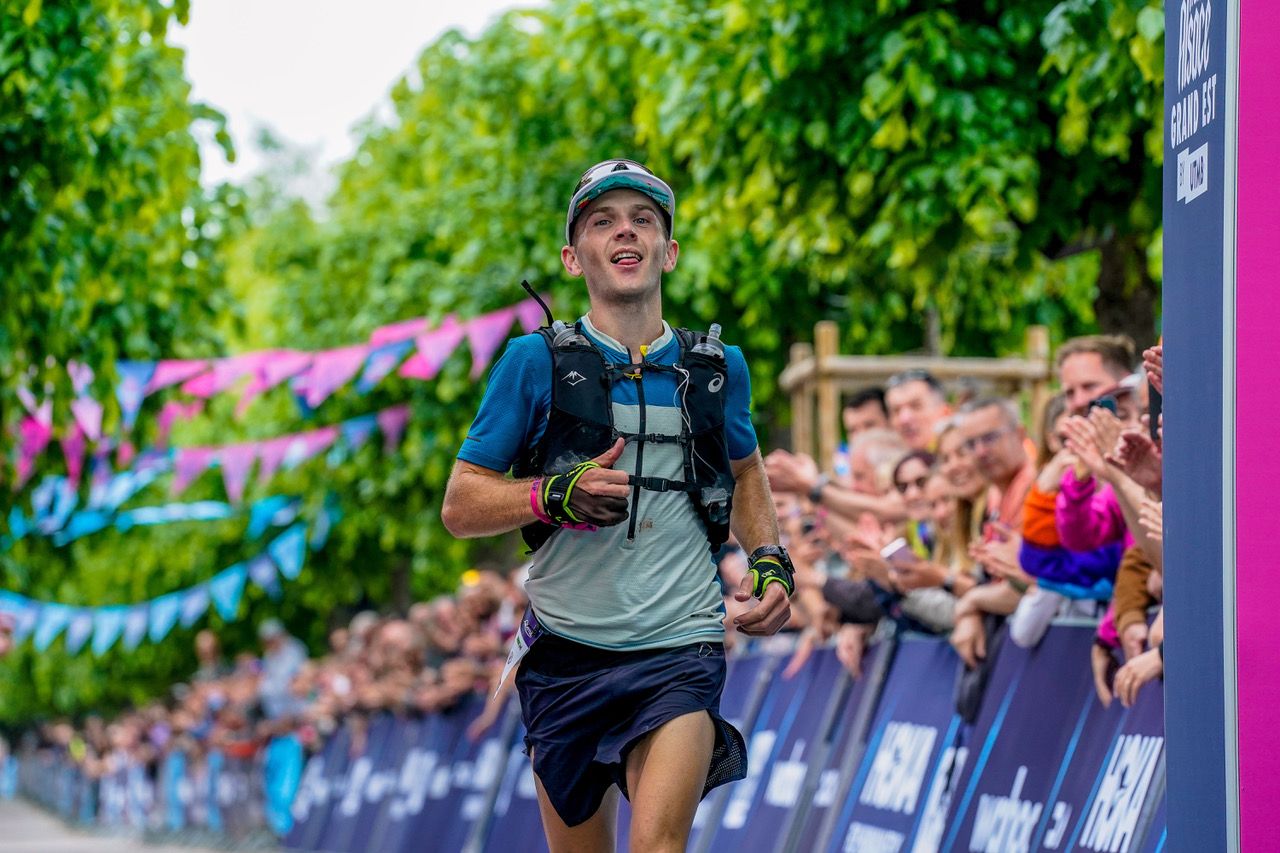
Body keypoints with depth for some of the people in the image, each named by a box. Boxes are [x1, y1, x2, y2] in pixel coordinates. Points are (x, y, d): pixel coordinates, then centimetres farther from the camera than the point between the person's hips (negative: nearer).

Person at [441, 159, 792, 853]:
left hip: (680, 647, 0)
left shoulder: (716, 367, 7)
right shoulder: (536, 362, -1)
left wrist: (770, 562, 10)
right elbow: (459, 507, -1)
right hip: (567, 649, 0)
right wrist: (557, 495, -19)